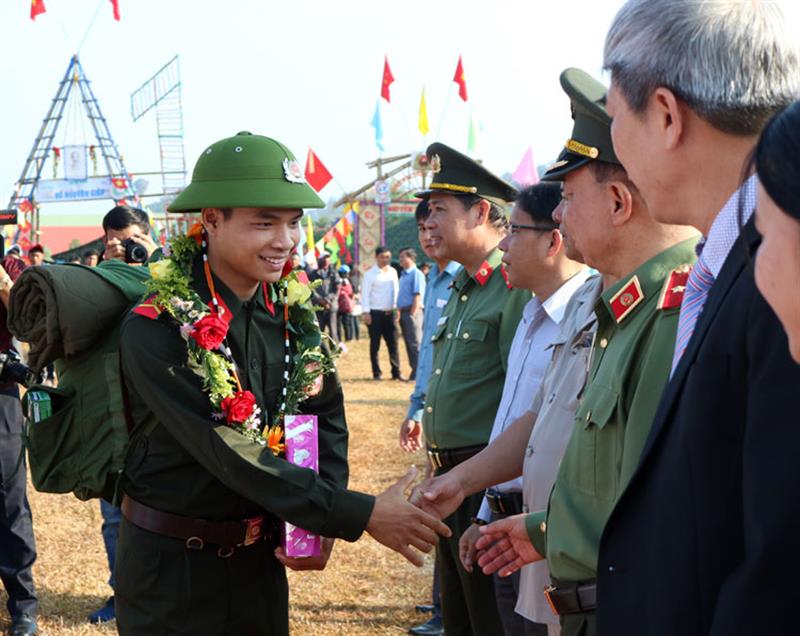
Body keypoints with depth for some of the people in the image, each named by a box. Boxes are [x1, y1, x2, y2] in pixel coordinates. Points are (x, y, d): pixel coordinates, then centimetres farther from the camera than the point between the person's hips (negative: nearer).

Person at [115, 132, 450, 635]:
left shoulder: (291, 310, -2)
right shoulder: (158, 327, -21)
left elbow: (327, 417, 5)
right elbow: (231, 452, -26)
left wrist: (322, 524, -12)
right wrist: (359, 515, -28)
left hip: (262, 555, 5)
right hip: (171, 562, -5)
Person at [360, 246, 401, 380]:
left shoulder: (393, 272, 11)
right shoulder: (370, 274, -5)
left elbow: (396, 290, 15)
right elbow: (365, 294, -8)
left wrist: (396, 309, 11)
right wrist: (366, 313, -14)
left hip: (390, 313, 4)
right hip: (375, 313, -4)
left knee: (393, 343, 2)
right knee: (375, 344, 3)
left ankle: (396, 372, 6)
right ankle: (376, 373, 9)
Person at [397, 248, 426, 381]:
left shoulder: (416, 274, -10)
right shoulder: (403, 275, 18)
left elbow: (418, 296, -16)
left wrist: (412, 314, -20)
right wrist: (400, 313, 16)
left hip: (412, 311, -9)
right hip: (404, 312, 9)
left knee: (415, 343, -8)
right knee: (408, 343, 11)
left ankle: (418, 372, -7)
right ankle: (414, 370, 16)